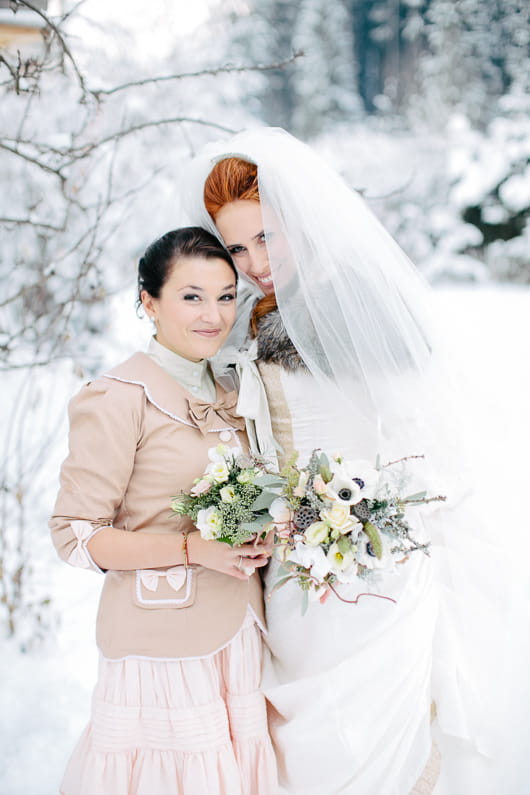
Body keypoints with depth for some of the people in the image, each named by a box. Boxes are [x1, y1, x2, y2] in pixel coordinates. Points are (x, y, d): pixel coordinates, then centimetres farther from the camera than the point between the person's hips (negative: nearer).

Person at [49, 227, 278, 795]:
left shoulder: (226, 395, 11)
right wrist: (192, 549, -22)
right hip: (161, 640, -7)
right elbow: (74, 534, -14)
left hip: (236, 632, 7)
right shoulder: (119, 398, -12)